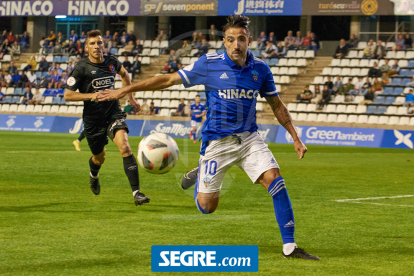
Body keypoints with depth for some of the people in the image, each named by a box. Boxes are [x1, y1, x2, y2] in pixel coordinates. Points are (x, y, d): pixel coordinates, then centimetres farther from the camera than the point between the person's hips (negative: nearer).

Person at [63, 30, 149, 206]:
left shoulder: (112, 63, 0)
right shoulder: (81, 68, -11)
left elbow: (124, 74, 25)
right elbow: (67, 95, -10)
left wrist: (130, 97, 22)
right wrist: (92, 95, -21)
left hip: (113, 113, 1)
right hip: (93, 118, -1)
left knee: (125, 147, -22)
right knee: (99, 157, 15)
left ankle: (136, 192, -26)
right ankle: (94, 176, 55)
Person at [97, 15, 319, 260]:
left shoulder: (260, 69, -2)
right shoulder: (209, 64, -9)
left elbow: (277, 105, 12)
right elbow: (169, 80, -2)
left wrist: (296, 138, 8)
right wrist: (125, 90, -2)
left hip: (249, 138, 2)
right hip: (217, 142, -2)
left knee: (275, 181, -20)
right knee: (207, 207, 2)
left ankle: (289, 246, -12)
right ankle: (199, 178, 38)